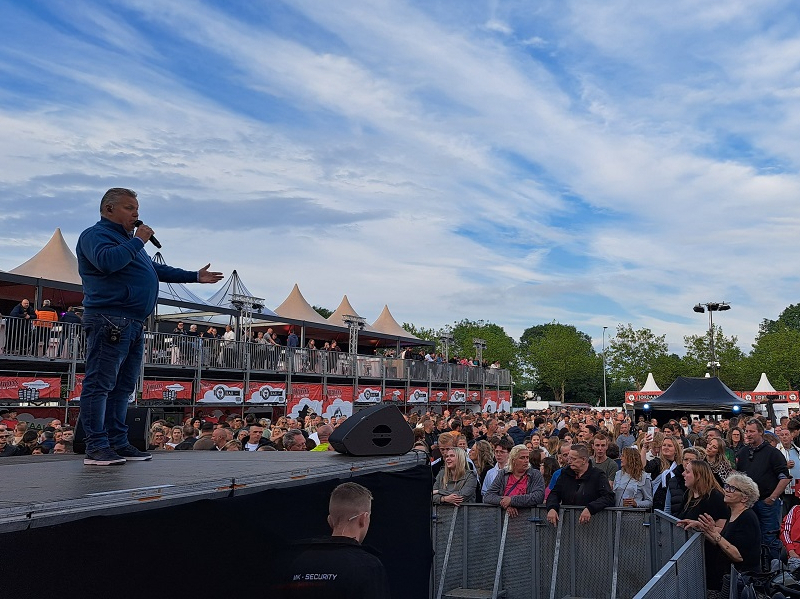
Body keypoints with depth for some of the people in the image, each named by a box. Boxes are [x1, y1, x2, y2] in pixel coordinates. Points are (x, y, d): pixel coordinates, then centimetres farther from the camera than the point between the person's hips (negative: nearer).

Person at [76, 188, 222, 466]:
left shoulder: (129, 241, 28)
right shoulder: (95, 234, -2)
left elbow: (157, 269, 35)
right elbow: (107, 261, -24)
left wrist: (195, 276, 32)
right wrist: (138, 241, -11)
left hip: (133, 325, 10)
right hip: (109, 320, -10)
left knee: (123, 386, 10)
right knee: (100, 384, -9)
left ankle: (118, 442, 15)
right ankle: (96, 447, -9)